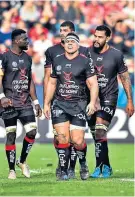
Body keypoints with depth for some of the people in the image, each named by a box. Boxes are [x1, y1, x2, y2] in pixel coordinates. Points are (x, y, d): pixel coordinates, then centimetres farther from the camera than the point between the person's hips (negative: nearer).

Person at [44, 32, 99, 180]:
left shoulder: (85, 62, -1)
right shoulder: (57, 61, 11)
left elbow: (93, 83, -3)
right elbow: (52, 83, 19)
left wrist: (92, 102, -16)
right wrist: (46, 104, 15)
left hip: (78, 105, -3)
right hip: (59, 104, 3)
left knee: (78, 141, -7)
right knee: (62, 138, -7)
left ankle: (83, 164, 21)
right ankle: (63, 172, 1)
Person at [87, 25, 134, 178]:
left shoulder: (116, 55, -4)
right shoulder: (87, 53, 1)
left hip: (108, 97, -3)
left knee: (100, 131, -18)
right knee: (96, 135, 5)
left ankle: (101, 167, -16)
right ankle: (106, 166, 16)